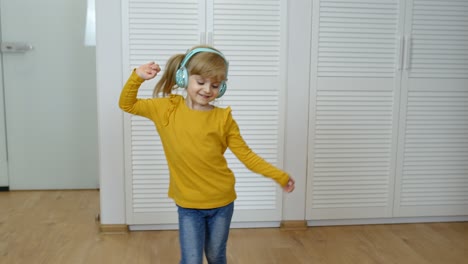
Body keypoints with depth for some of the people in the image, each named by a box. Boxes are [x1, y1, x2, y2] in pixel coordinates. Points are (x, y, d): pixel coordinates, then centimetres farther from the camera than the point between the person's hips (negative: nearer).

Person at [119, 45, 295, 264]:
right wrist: (137, 77, -12)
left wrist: (279, 175, -9)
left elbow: (246, 155, -4)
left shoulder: (223, 118, -8)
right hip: (188, 205, 0)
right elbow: (127, 105, 4)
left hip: (222, 202, 1)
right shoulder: (167, 108, -4)